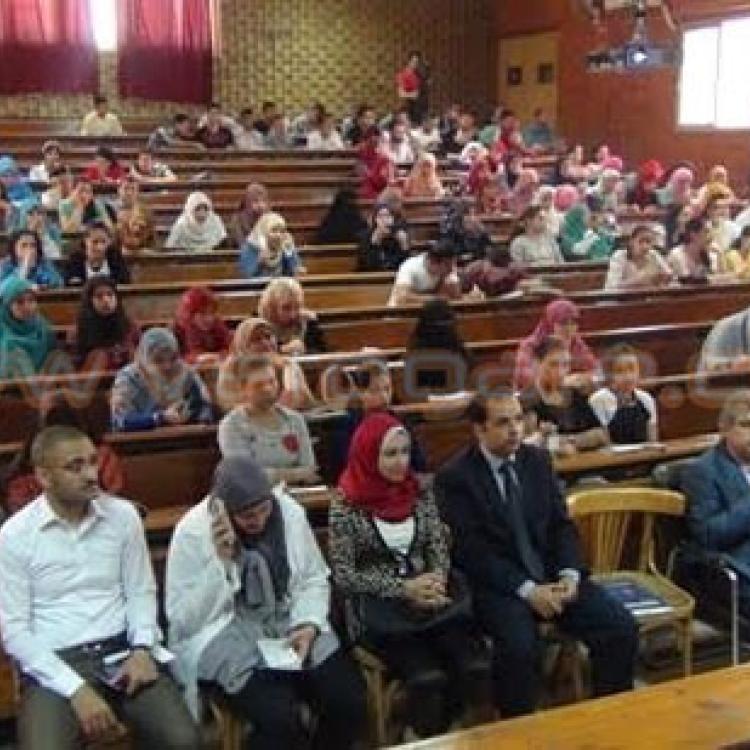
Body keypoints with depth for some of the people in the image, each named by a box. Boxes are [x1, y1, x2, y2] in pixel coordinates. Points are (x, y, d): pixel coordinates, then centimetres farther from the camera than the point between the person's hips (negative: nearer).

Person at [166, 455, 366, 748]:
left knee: (349, 702, -15)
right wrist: (221, 561, -24)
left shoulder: (290, 511, -3)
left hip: (289, 623, 4)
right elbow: (184, 620, -13)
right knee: (280, 718, -28)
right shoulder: (192, 532, -13)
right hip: (225, 634, -4)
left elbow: (314, 579, 8)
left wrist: (308, 625, -11)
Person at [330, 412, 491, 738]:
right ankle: (425, 738, 4)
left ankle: (442, 731, 9)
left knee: (477, 669, -19)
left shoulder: (420, 494, 5)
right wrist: (403, 588, -16)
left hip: (430, 599, 4)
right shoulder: (345, 505, -8)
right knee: (428, 678, -27)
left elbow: (439, 549, 9)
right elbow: (343, 576, -9)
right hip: (378, 608, -4)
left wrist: (436, 580, -14)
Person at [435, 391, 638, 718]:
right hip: (498, 585, -5)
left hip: (552, 575, 5)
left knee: (622, 627, -13)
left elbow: (562, 524, 10)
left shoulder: (538, 460, 9)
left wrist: (569, 575, -8)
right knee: (519, 646, -33)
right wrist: (527, 589, -20)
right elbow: (471, 550, -13)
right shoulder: (454, 477, -7)